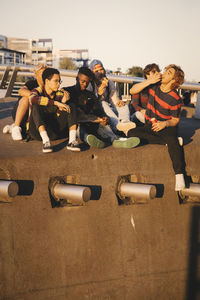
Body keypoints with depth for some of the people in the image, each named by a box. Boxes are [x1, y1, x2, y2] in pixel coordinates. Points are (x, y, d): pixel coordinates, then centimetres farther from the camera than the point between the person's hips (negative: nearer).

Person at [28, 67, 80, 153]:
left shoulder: (59, 94, 6)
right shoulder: (38, 91, -6)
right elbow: (33, 99, -32)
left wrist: (63, 102, -18)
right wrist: (56, 103, -35)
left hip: (53, 131, 4)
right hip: (37, 130, -4)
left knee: (71, 106, -9)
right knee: (36, 106, -28)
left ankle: (72, 141, -27)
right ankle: (45, 141, -40)